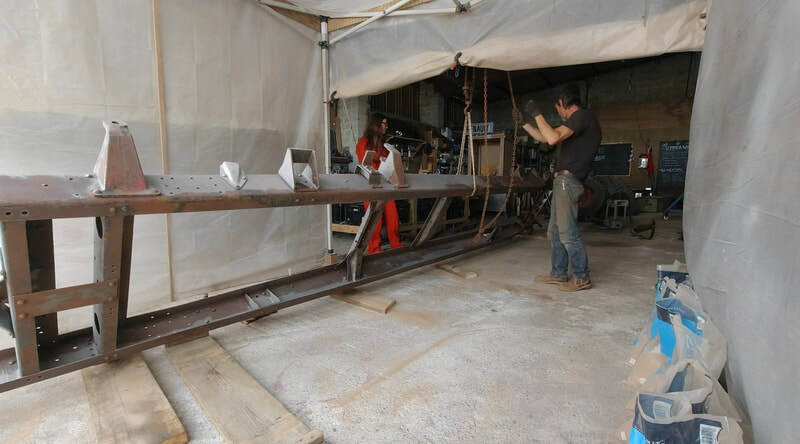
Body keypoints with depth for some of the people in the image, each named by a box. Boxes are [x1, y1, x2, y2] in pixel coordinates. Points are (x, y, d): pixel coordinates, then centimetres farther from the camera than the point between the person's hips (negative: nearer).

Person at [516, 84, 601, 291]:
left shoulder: (582, 116, -8)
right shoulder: (580, 120, 23)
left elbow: (552, 138, -22)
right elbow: (543, 137, 28)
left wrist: (537, 114, -11)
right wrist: (523, 122, 30)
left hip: (567, 180, -10)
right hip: (562, 181, 10)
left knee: (567, 232, -9)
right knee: (555, 231, 12)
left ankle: (582, 277, 0)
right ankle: (558, 273, 19)